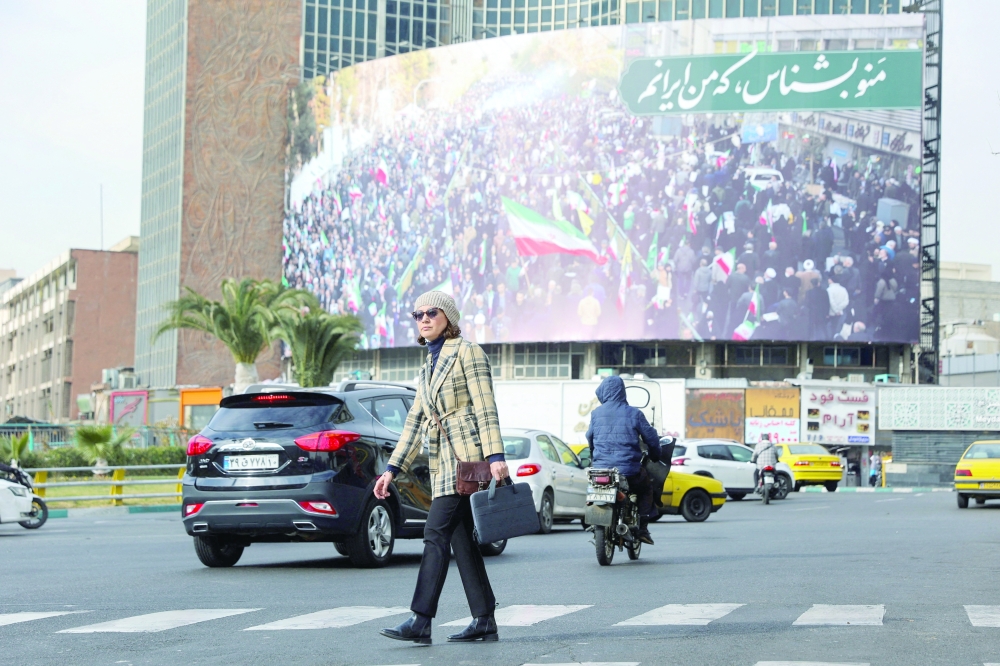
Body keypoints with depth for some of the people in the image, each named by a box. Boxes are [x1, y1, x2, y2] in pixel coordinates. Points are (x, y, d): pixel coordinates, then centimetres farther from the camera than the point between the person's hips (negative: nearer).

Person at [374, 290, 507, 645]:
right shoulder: (429, 366, 21)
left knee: (436, 532, -14)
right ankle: (484, 621, 8)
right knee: (461, 538, 5)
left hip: (465, 455, -8)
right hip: (443, 462, 8)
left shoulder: (467, 351, -2)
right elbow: (414, 423, 21)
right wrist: (392, 469, 14)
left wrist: (495, 455, -20)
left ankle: (421, 622, -17)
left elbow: (485, 406, -11)